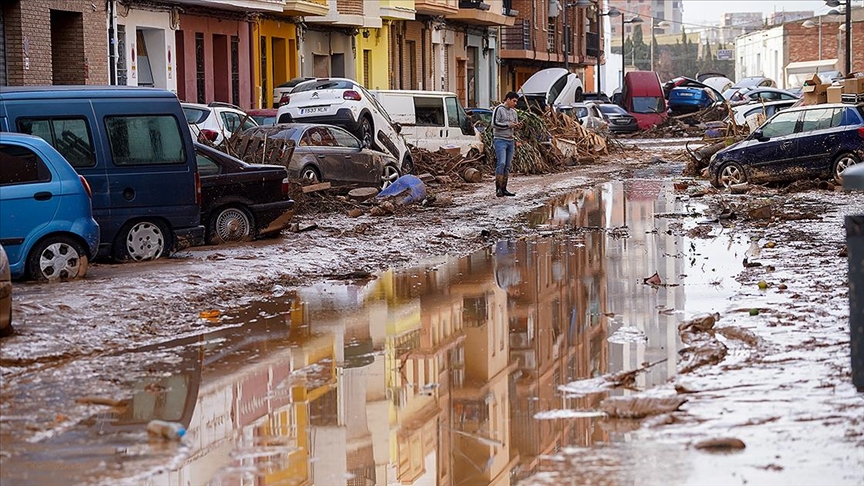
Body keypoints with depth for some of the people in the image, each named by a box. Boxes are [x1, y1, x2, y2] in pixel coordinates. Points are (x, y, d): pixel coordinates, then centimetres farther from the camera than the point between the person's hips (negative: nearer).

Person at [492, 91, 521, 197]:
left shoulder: (513, 112, 17)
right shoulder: (498, 109, -5)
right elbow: (494, 124, -14)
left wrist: (518, 125, 1)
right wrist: (508, 125, -15)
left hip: (510, 141, 7)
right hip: (500, 140, -7)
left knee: (508, 165, 4)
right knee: (501, 163, -17)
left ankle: (504, 189, 6)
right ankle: (498, 188, -17)